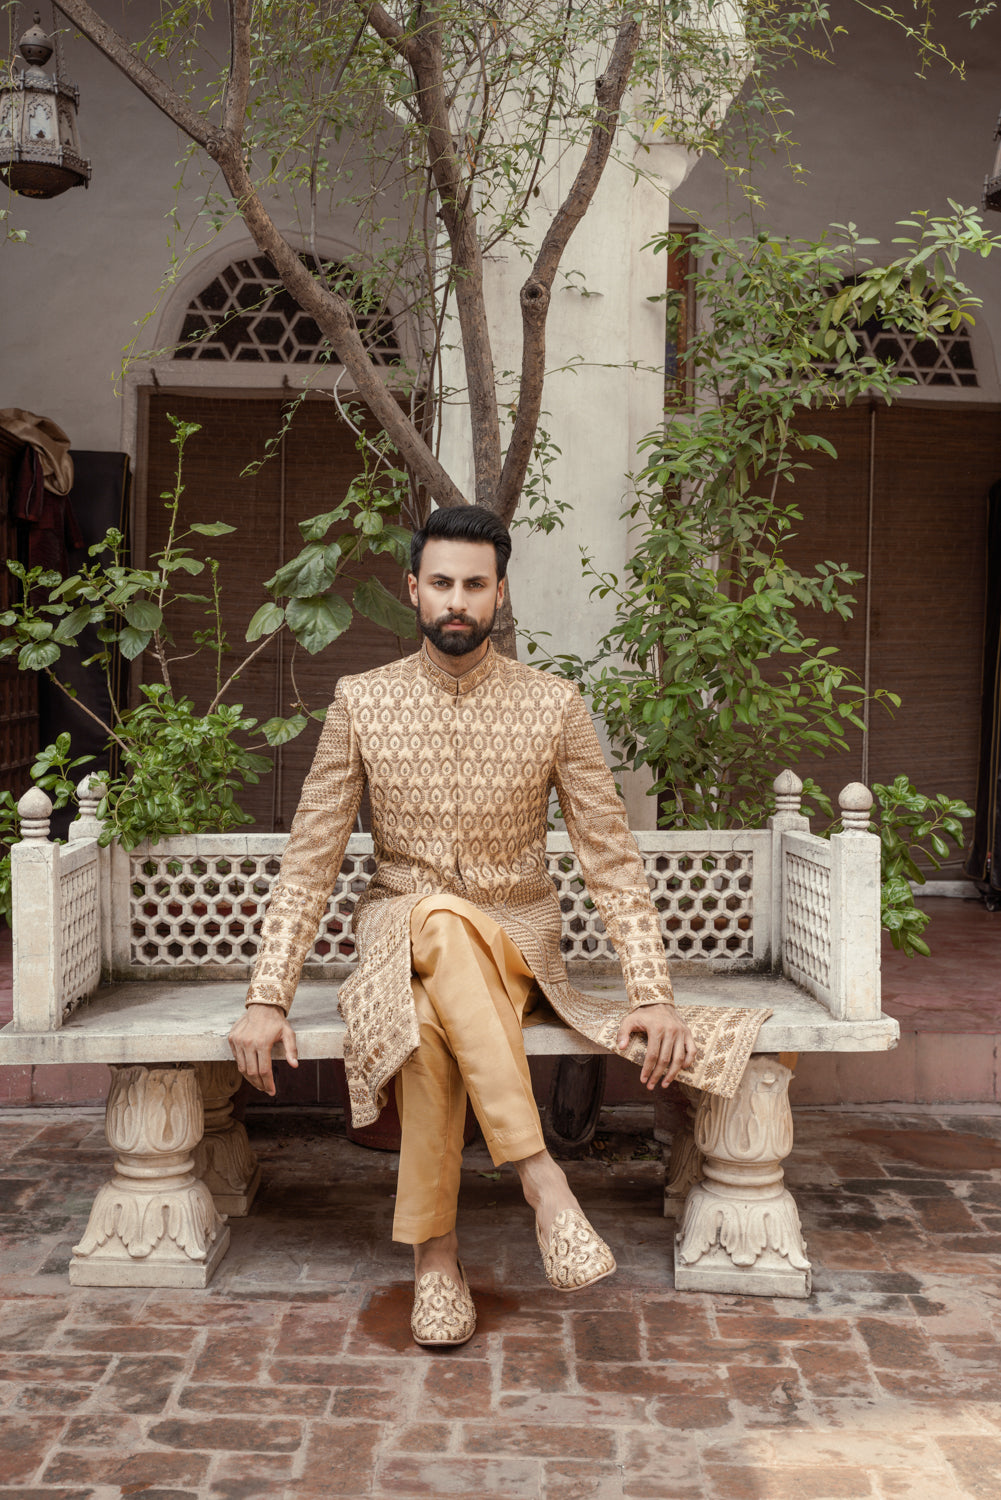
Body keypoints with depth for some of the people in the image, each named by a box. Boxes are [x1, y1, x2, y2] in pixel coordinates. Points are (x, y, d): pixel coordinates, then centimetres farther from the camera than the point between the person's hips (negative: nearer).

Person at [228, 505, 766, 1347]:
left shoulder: (555, 707, -2)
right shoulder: (362, 703, 0)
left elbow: (611, 857, -2)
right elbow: (311, 861, 0)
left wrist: (652, 993, -13)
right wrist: (268, 997, -9)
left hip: (518, 938, 0)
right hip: (398, 932, 1)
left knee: (433, 1012, -36)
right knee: (438, 919, -37)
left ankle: (436, 1253, -25)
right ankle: (539, 1172, -36)